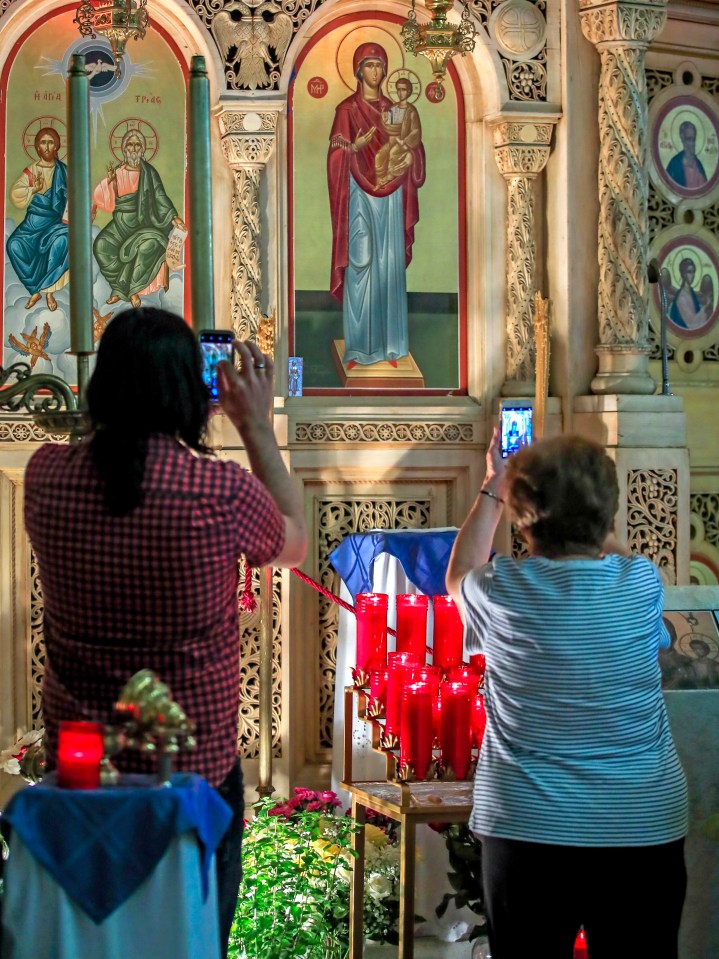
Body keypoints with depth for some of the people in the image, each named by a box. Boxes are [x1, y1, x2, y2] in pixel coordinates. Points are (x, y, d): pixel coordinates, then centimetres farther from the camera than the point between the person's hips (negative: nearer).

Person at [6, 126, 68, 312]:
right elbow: (15, 194, -2)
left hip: (55, 221, -2)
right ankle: (35, 290, -10)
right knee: (14, 244, -25)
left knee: (61, 240, -35)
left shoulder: (63, 171, 5)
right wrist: (33, 189, -19)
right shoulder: (31, 171, 6)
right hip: (34, 220, 2)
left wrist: (67, 219, -13)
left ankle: (48, 290, -19)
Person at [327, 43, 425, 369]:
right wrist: (354, 147, -25)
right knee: (360, 265, -6)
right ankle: (358, 347, -1)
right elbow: (337, 157, -6)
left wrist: (413, 146, -8)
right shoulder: (347, 109, -1)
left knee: (391, 266, 4)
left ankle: (389, 343, 10)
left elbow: (407, 154, 13)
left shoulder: (393, 108, 12)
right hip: (360, 196, -4)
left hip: (390, 197, 4)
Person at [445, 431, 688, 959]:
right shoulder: (643, 583, -5)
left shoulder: (504, 590, -9)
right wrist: (582, 493, 29)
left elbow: (460, 572, 17)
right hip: (645, 827, 1)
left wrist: (492, 489, 24)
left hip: (528, 831, -1)